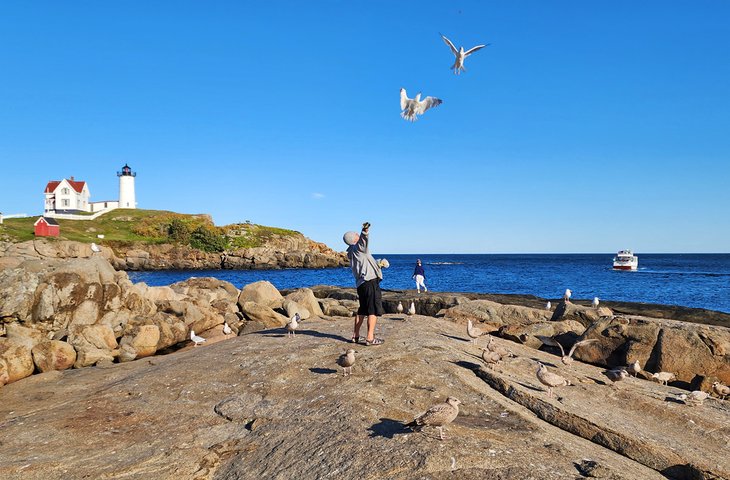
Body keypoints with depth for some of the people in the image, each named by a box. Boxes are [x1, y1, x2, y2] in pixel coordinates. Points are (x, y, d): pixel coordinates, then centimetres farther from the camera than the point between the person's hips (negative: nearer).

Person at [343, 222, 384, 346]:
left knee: (362, 310, 19)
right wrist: (365, 231, -49)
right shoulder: (358, 247, -5)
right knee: (374, 310, -6)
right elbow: (363, 239, -29)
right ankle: (370, 338, -9)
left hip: (360, 283, 9)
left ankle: (355, 335, 24)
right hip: (370, 281, -9)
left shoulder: (351, 253, 20)